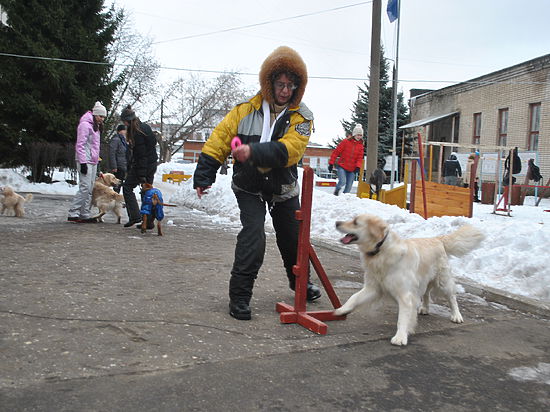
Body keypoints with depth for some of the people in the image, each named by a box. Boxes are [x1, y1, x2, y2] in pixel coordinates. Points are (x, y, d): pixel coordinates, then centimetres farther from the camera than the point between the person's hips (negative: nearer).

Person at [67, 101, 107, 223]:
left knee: (90, 189, 6)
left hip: (93, 162, 9)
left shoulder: (96, 126, 21)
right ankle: (73, 213, -10)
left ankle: (85, 215, 9)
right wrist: (83, 162, -19)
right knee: (84, 187, -14)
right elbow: (80, 145, -14)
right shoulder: (85, 125, -8)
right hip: (85, 161, -9)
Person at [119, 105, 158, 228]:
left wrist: (141, 174, -20)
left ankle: (135, 216, -4)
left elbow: (141, 154, -20)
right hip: (152, 164, 9)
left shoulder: (137, 132, -17)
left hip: (142, 166, -9)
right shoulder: (145, 127, 11)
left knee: (127, 187, 3)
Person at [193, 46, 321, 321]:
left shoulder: (301, 117, -10)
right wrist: (203, 176, -11)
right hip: (249, 188, -2)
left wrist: (254, 152, -41)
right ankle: (239, 296, -6)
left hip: (283, 189, 2)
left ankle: (299, 281, 45)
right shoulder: (246, 110, -8)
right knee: (253, 236, -20)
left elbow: (289, 149, -27)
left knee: (293, 238, 16)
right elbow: (219, 141, -6)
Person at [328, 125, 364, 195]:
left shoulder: (360, 145, 7)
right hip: (342, 166, -4)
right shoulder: (346, 141, -5)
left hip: (352, 169, 4)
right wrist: (331, 163, -7)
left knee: (349, 187, 1)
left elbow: (360, 158, 7)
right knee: (342, 182, -20)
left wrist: (358, 166, -12)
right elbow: (336, 152, -4)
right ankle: (336, 190, 9)